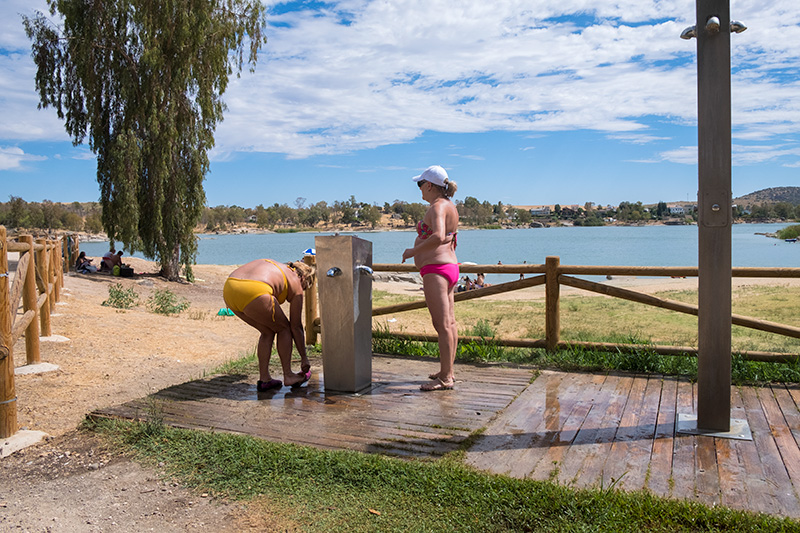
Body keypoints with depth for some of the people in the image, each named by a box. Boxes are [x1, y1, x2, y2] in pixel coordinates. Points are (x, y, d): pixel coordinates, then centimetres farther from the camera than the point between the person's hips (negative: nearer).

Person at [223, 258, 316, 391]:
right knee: (284, 329, 19)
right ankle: (288, 375, 24)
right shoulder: (295, 283, 17)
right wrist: (304, 358, 28)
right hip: (253, 293, -7)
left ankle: (264, 379, 26)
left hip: (228, 290, 7)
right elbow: (296, 327, 20)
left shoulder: (275, 266, 34)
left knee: (268, 331, 25)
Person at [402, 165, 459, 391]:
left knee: (442, 325, -7)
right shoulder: (450, 206, 17)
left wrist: (414, 251, -19)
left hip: (436, 269, -11)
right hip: (450, 265, 11)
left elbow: (438, 237, -31)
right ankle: (448, 371, 22)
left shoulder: (437, 207, -14)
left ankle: (445, 378, -3)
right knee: (449, 322, 13)